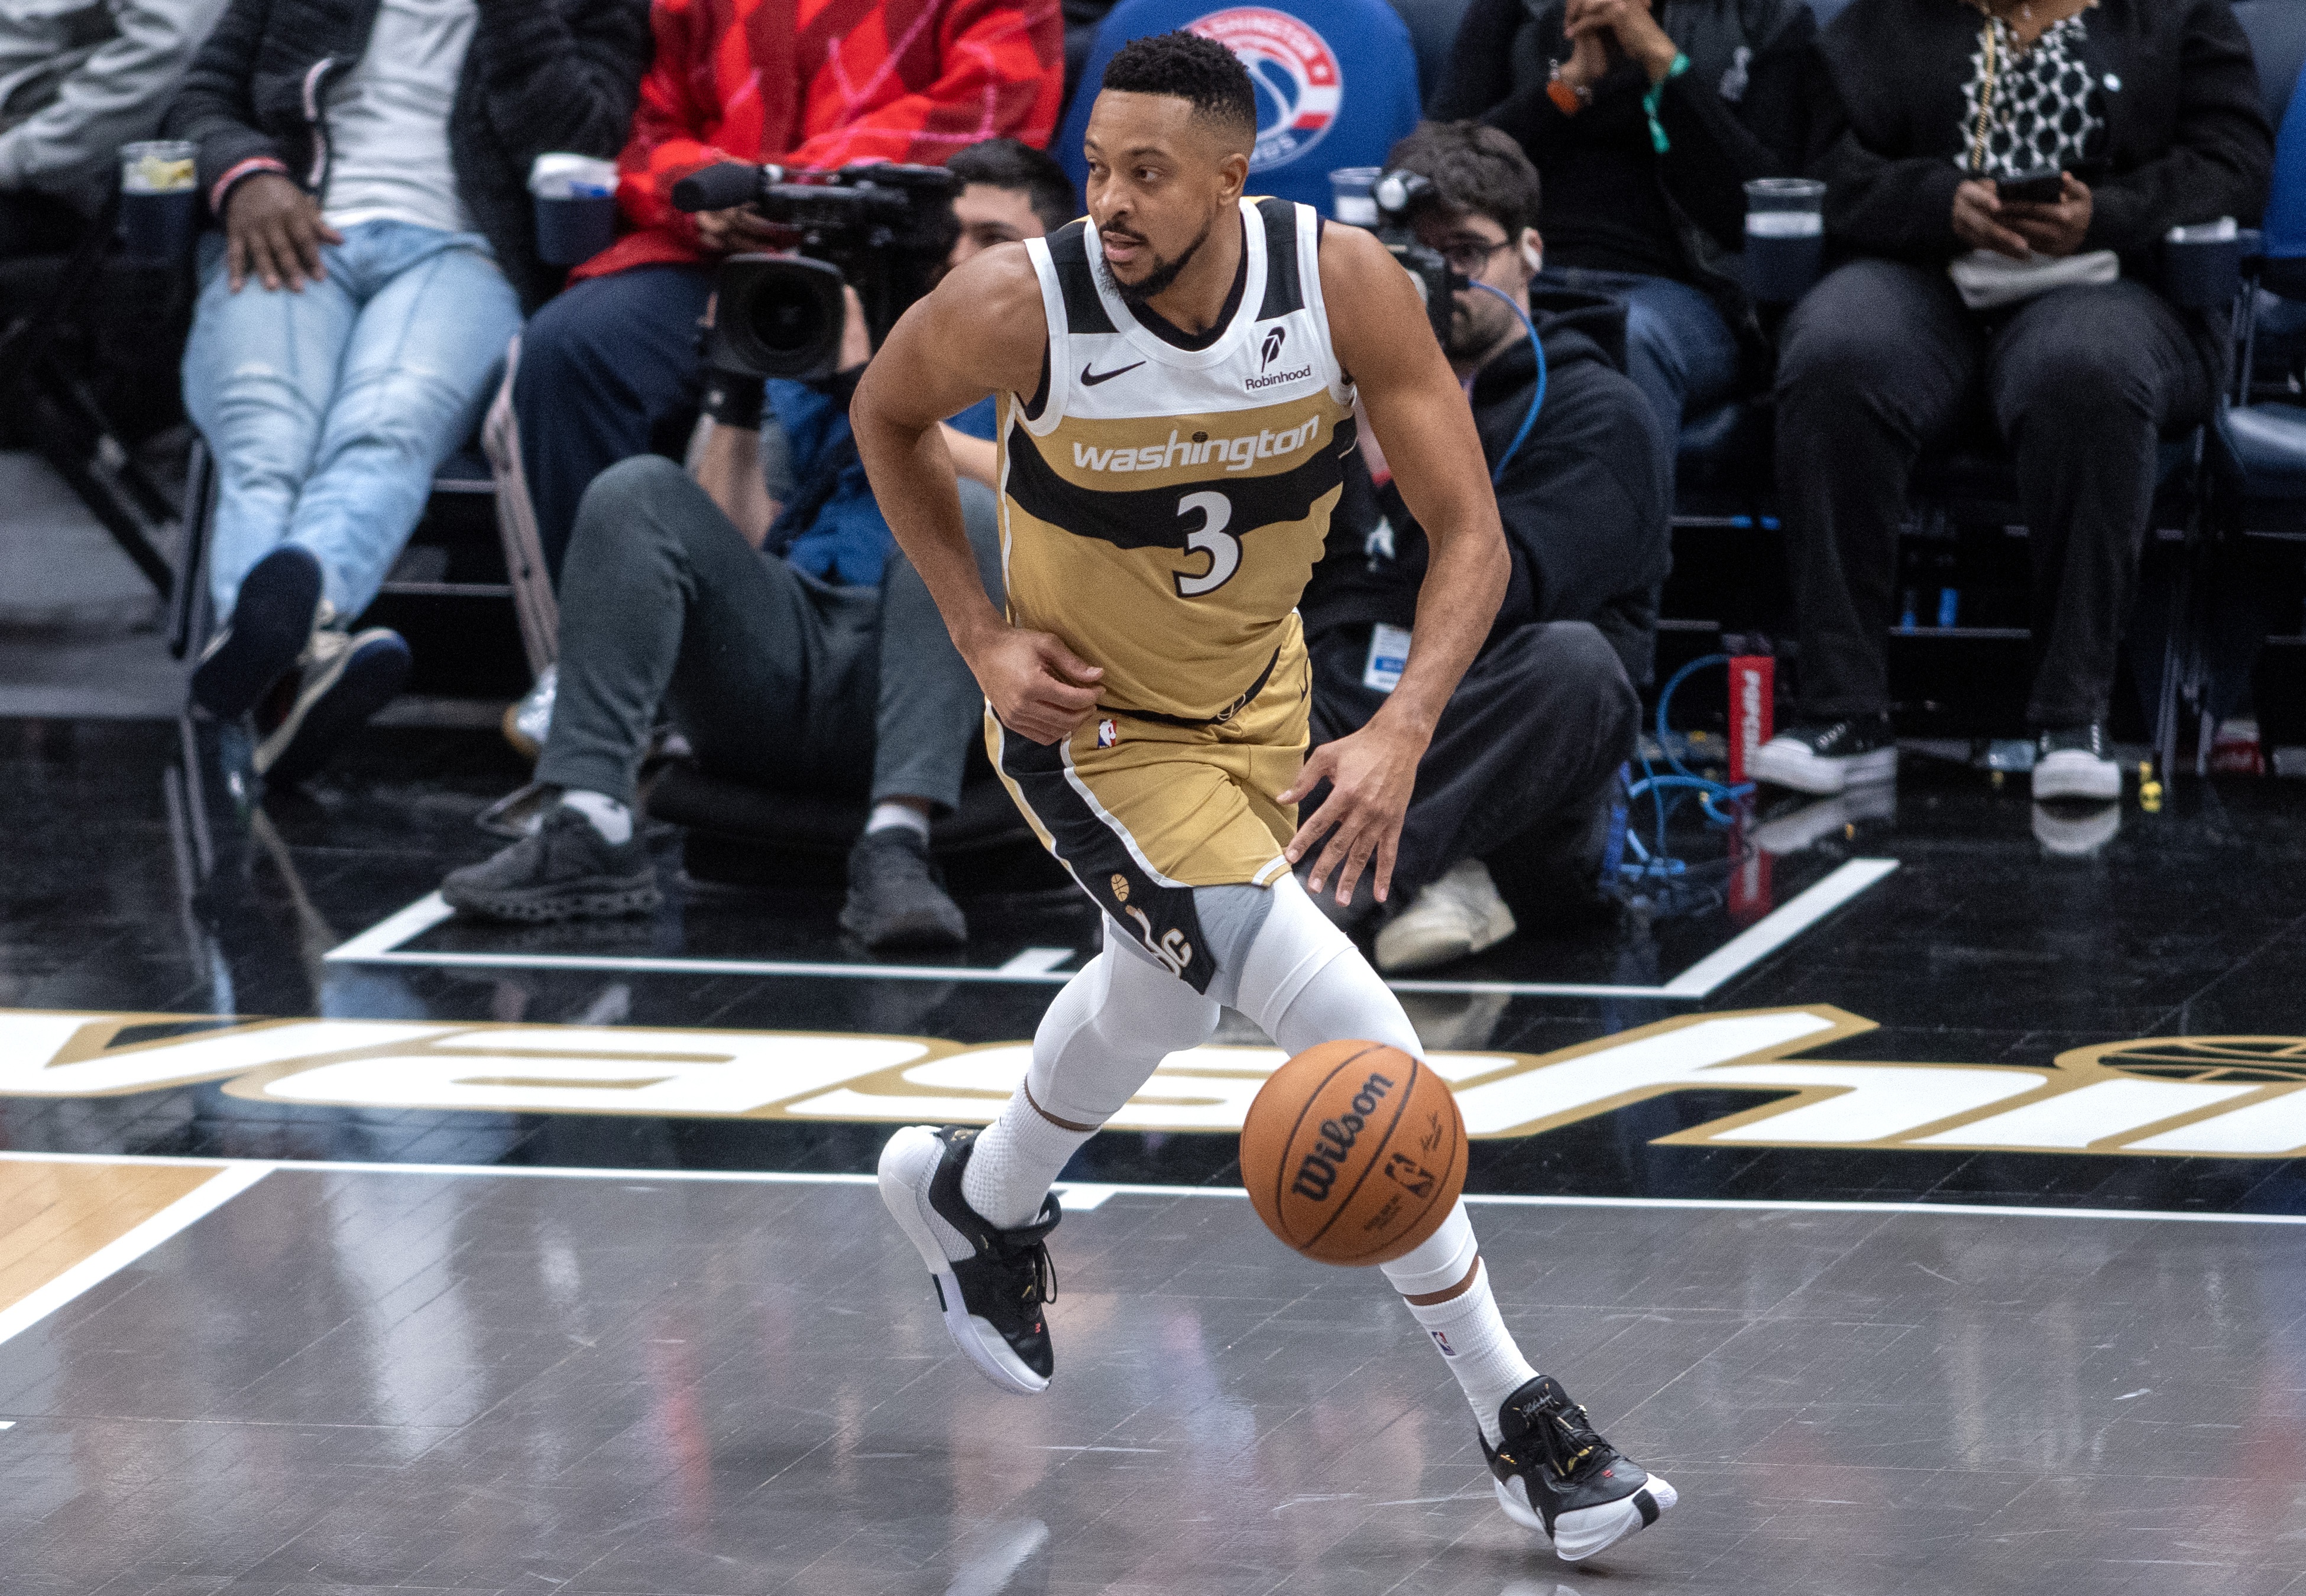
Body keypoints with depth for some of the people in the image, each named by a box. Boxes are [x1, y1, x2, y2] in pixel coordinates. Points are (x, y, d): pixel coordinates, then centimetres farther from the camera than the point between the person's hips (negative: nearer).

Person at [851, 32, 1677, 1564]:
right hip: (1091, 717, -4)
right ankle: (1517, 1417, -10)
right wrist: (982, 634, -11)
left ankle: (976, 1200, 59)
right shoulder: (1017, 307, -28)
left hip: (1255, 696, 4)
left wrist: (1401, 735, -33)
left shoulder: (1346, 284, -25)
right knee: (1359, 1038, -17)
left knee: (1160, 994, 29)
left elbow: (1471, 535, -19)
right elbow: (888, 413, -5)